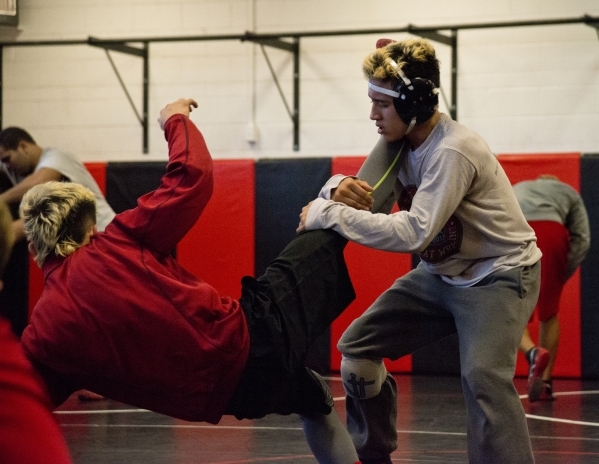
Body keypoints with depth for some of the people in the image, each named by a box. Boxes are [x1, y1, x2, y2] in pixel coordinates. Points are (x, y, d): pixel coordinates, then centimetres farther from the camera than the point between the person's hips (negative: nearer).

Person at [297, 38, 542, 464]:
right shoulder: (398, 141, -3)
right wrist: (339, 189, -30)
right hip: (442, 274, 8)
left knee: (482, 377, -30)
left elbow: (414, 233, -36)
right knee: (357, 347, 4)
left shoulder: (452, 152, -28)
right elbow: (363, 204, -5)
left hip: (498, 274, -8)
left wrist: (326, 214, -33)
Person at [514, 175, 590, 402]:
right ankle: (544, 383, 14)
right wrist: (561, 276, 17)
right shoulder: (568, 192, 33)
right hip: (550, 230, -1)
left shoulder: (515, 191, 40)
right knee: (549, 313, 17)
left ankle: (532, 352, -15)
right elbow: (582, 239, 16)